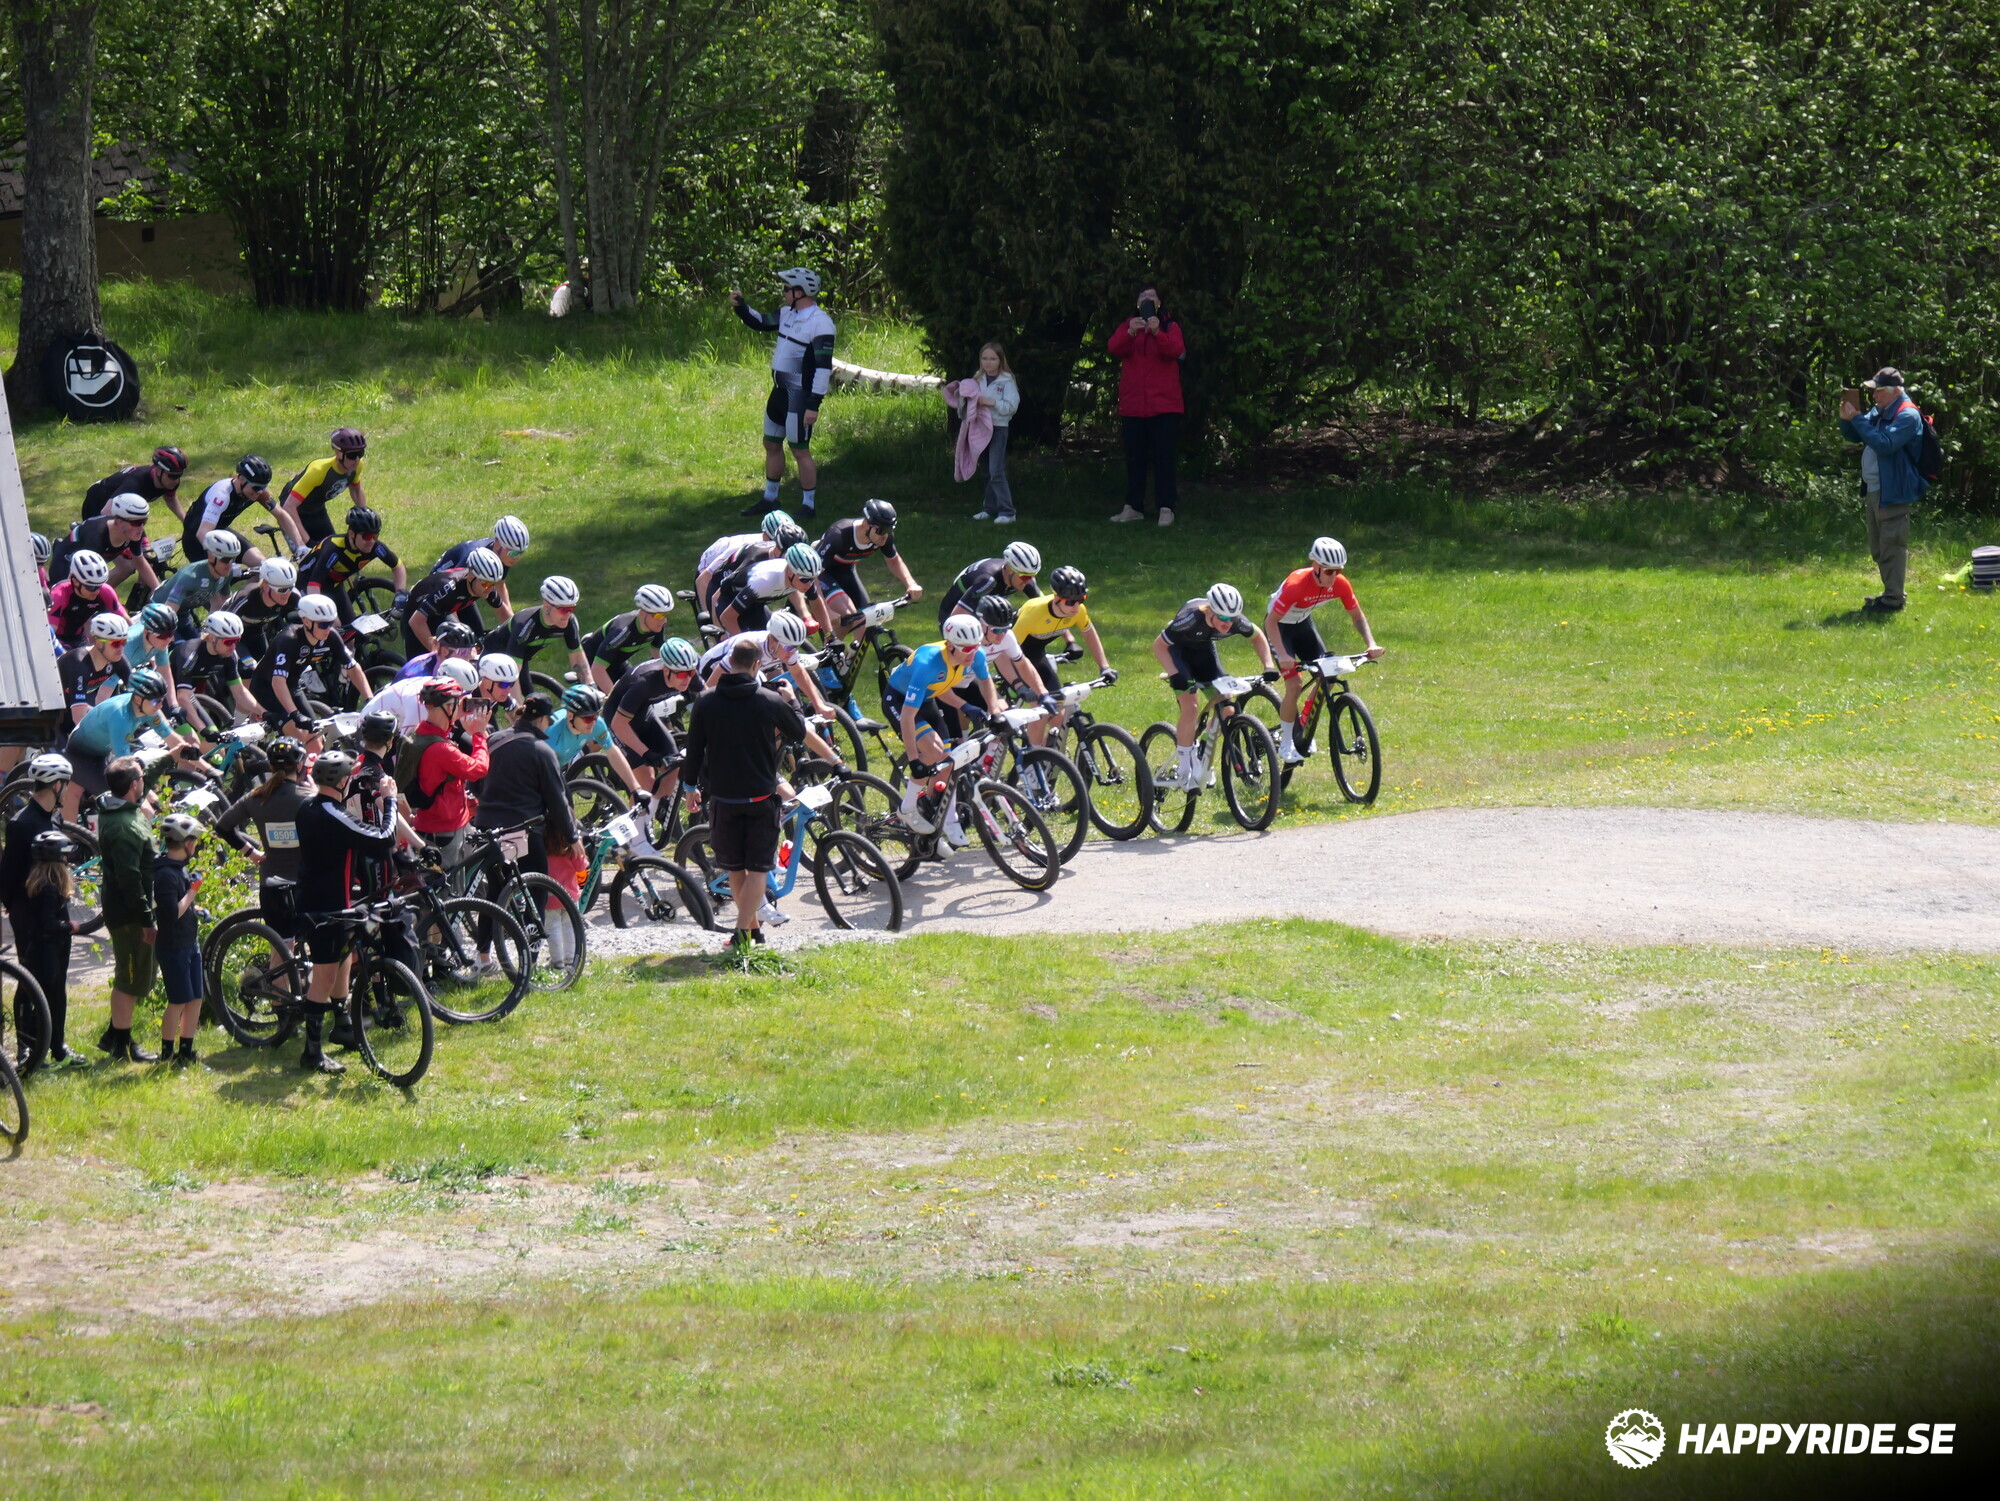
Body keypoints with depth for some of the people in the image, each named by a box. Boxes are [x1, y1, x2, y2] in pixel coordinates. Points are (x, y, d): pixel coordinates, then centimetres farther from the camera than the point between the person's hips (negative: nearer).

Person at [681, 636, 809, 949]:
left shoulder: (705, 703, -4)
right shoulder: (770, 702, -8)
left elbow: (694, 749, 2)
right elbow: (799, 732, 9)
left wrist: (690, 787, 16)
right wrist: (791, 702, 27)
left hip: (722, 796, 1)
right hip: (761, 795, -1)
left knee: (734, 867, 15)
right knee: (757, 868, 4)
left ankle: (752, 927, 23)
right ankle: (744, 930, -8)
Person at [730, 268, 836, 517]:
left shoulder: (819, 323, -19)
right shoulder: (788, 314, 8)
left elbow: (824, 367, -21)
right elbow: (760, 322, 25)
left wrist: (814, 405, -24)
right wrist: (740, 306, 7)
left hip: (800, 396, -9)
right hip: (780, 391, 9)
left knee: (800, 450, -3)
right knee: (771, 444, 17)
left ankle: (808, 506, 6)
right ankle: (770, 499, 30)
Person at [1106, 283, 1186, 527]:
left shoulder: (1169, 327, 6)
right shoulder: (1127, 327, 11)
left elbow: (1175, 350, -15)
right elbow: (1115, 348, -9)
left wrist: (1157, 332, -31)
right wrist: (1130, 333, -29)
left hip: (1163, 405, -3)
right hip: (1133, 404, 3)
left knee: (1163, 458, -5)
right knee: (1134, 458, 7)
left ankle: (1166, 507, -4)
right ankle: (1133, 508, 12)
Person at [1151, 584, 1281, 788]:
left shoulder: (1236, 622, -27)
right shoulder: (1192, 618, -39)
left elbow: (1257, 637, -4)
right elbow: (1159, 646, -29)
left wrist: (1269, 666, -16)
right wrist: (1174, 674, -41)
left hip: (1204, 650, 5)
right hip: (1179, 650, -4)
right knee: (1189, 708, -20)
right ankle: (1184, 771, -8)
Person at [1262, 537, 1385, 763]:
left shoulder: (1340, 584, -20)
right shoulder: (1297, 584, -36)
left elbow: (1357, 617, -7)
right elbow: (1271, 621, -33)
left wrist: (1371, 644, -23)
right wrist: (1282, 655, -45)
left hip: (1303, 625, 6)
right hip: (1280, 626, -6)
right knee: (1295, 683, -18)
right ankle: (1286, 743, -2)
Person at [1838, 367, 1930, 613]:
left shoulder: (1908, 416, -14)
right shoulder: (1878, 412, 14)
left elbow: (1884, 444, -26)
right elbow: (1855, 437, 22)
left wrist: (1857, 418, -23)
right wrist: (1846, 419, 1)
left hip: (1893, 492, -10)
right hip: (1872, 490, 10)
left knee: (1892, 546, -7)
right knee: (1878, 549, 17)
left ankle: (1893, 599, -5)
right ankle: (1890, 593, 27)